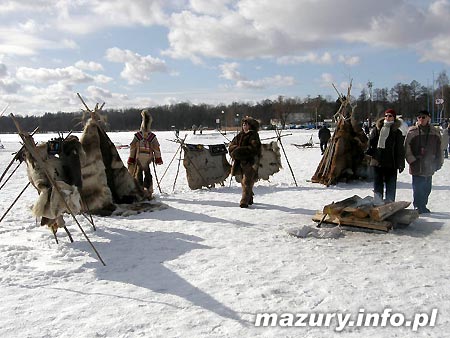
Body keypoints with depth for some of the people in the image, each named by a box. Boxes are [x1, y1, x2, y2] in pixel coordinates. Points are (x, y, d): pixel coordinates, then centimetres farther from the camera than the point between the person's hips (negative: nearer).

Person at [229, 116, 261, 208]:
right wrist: (236, 149, -8)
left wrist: (241, 150, -19)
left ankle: (244, 201, -14)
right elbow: (231, 146, 14)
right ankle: (249, 199, 26)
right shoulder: (239, 135, 16)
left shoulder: (254, 136, -4)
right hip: (240, 162, 7)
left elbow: (254, 148, -16)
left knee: (247, 182, -13)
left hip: (250, 162, -7)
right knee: (244, 182, 13)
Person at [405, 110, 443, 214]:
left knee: (427, 188, 11)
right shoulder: (412, 131, -3)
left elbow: (439, 149, 11)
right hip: (417, 166, -3)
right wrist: (411, 160, -7)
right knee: (417, 187, -4)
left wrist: (438, 162, 9)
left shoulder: (435, 132, 6)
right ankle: (418, 206, 7)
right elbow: (407, 147, -2)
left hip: (429, 166, 4)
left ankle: (423, 205, 25)